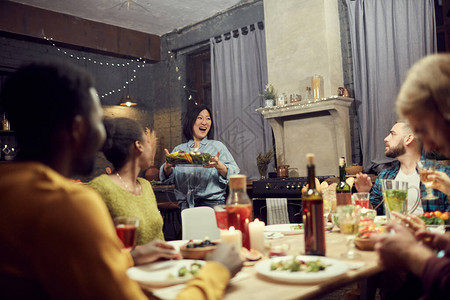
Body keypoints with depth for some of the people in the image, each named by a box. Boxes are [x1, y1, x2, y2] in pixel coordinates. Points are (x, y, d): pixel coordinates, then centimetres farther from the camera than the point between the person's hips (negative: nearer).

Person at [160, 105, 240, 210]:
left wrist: (219, 166, -19)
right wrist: (167, 166, -9)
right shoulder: (179, 149, 16)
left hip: (212, 203, -2)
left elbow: (234, 173, 1)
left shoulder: (217, 146, 11)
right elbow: (169, 179, 12)